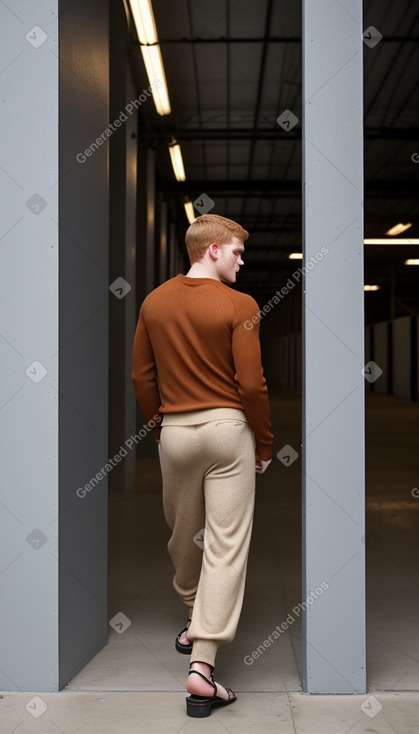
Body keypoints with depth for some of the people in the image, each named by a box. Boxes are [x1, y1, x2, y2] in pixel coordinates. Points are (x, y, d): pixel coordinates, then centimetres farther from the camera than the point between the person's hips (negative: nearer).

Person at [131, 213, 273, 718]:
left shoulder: (154, 303, 4)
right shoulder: (239, 306, -10)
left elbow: (141, 377, 7)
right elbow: (251, 383, -12)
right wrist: (264, 445, -1)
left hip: (174, 430, 5)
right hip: (228, 428, -4)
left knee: (183, 535, 21)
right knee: (226, 543, -1)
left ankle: (194, 624, 42)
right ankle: (202, 664, -5)